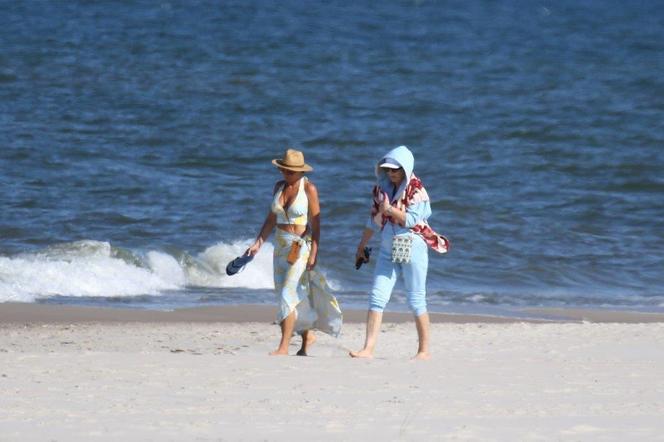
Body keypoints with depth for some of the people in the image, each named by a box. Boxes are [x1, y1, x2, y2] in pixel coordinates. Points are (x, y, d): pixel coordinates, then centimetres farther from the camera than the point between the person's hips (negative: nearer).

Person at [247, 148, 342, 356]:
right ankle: (308, 335, 31)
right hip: (281, 245, 7)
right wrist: (258, 243, 7)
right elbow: (272, 218, 14)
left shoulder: (309, 189, -10)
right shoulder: (279, 187, 7)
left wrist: (314, 253, -15)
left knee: (288, 294, -12)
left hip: (301, 246, -6)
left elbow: (316, 223, -11)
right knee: (297, 296, 12)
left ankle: (283, 346, -12)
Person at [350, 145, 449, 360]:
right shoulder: (382, 187, 8)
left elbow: (412, 219, -17)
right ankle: (368, 348, -6)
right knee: (377, 297, -4)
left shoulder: (415, 189, -9)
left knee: (416, 300, 1)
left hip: (412, 247, -5)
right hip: (388, 249, 5)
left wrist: (389, 209, -24)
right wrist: (362, 245, 20)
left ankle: (424, 350, 11)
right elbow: (374, 218, 17)